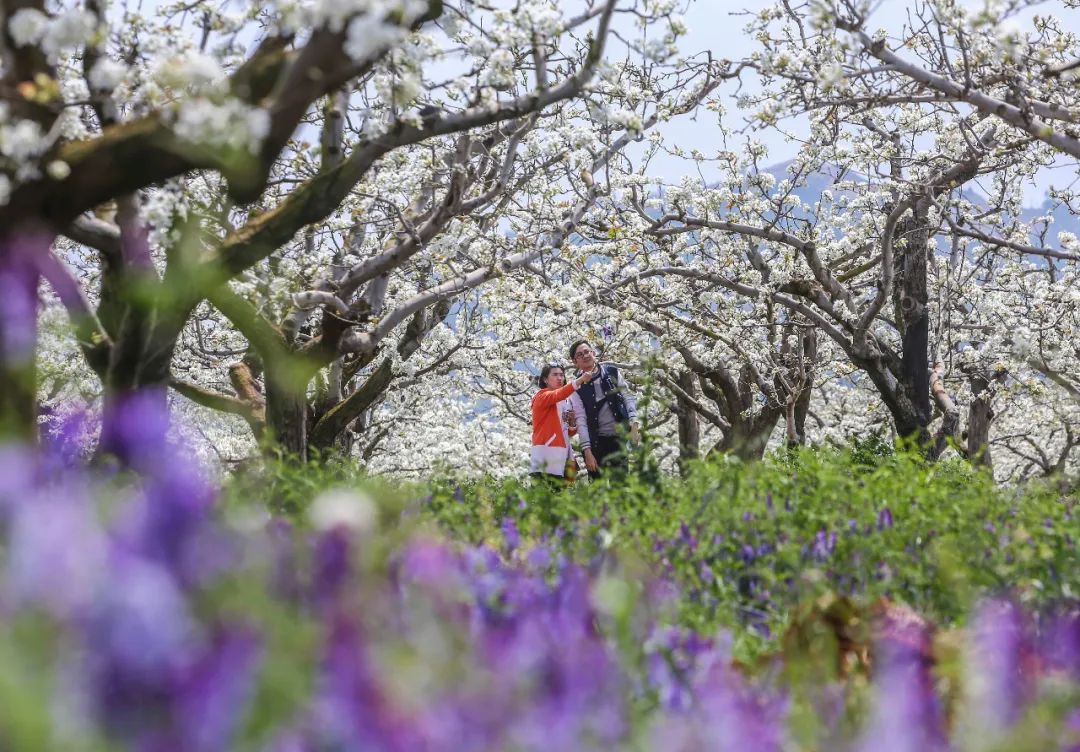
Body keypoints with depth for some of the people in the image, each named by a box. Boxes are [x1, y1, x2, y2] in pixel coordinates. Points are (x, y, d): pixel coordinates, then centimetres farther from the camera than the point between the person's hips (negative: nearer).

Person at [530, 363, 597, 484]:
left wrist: (572, 424, 3)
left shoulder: (563, 403, 24)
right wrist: (579, 381, -36)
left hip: (561, 456, 8)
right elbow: (557, 395, -22)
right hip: (547, 455, -8)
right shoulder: (541, 396, 1)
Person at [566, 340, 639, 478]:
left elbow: (628, 397, 5)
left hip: (619, 436, 1)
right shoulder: (577, 387, 0)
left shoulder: (612, 373, 5)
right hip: (596, 441, -1)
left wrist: (633, 425, -9)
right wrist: (588, 452, -12)